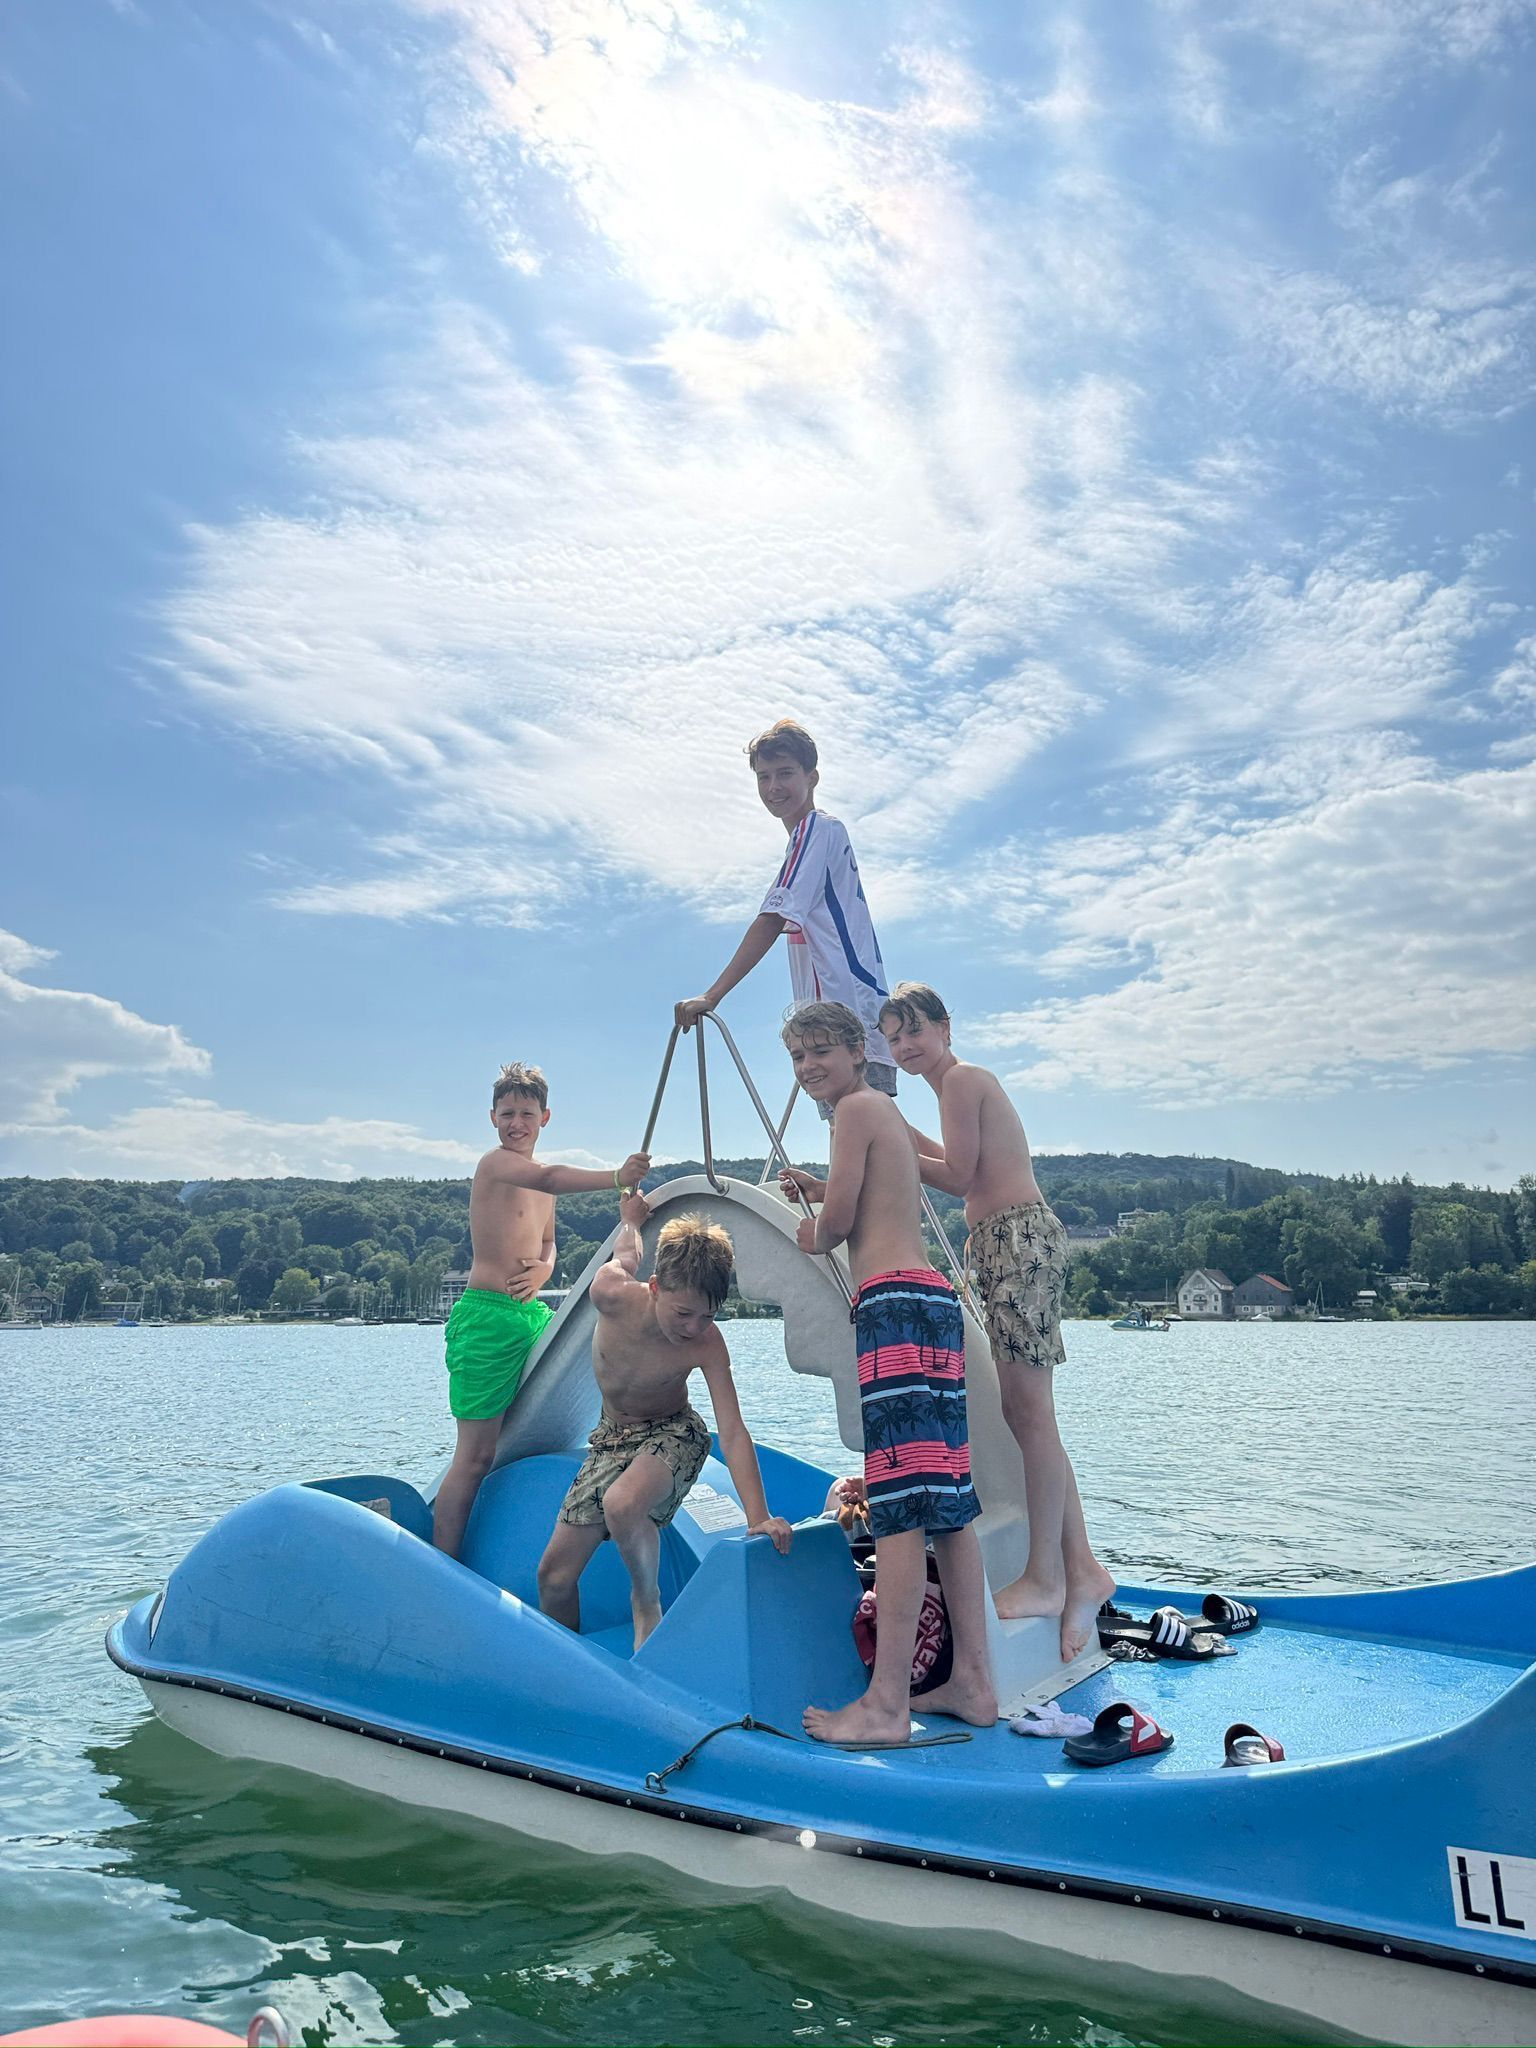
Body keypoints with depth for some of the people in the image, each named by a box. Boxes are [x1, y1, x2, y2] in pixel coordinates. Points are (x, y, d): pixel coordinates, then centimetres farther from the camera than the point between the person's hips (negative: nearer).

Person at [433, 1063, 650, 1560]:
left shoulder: (539, 1181, 16)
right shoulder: (496, 1162, -11)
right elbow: (550, 1179, -32)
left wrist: (542, 1270, 0)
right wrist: (615, 1177, -48)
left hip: (532, 1314, 9)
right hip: (487, 1315, -9)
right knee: (476, 1455, -7)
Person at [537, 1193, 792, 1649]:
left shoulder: (707, 1344, -30)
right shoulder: (612, 1294, -28)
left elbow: (733, 1433, -31)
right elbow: (624, 1260, -3)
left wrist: (758, 1517, -39)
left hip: (674, 1436, -3)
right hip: (612, 1437, 3)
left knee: (622, 1503, -38)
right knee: (554, 1575, 1)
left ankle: (647, 1600, -8)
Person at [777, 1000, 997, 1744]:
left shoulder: (856, 1107, -3)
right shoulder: (889, 1111, 24)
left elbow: (837, 1224, -9)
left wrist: (812, 1233, 11)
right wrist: (822, 1190, 25)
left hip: (894, 1301, -10)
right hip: (932, 1299, 10)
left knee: (901, 1507, -11)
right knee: (947, 1499, 10)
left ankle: (886, 1705, -8)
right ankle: (972, 1683, 17)